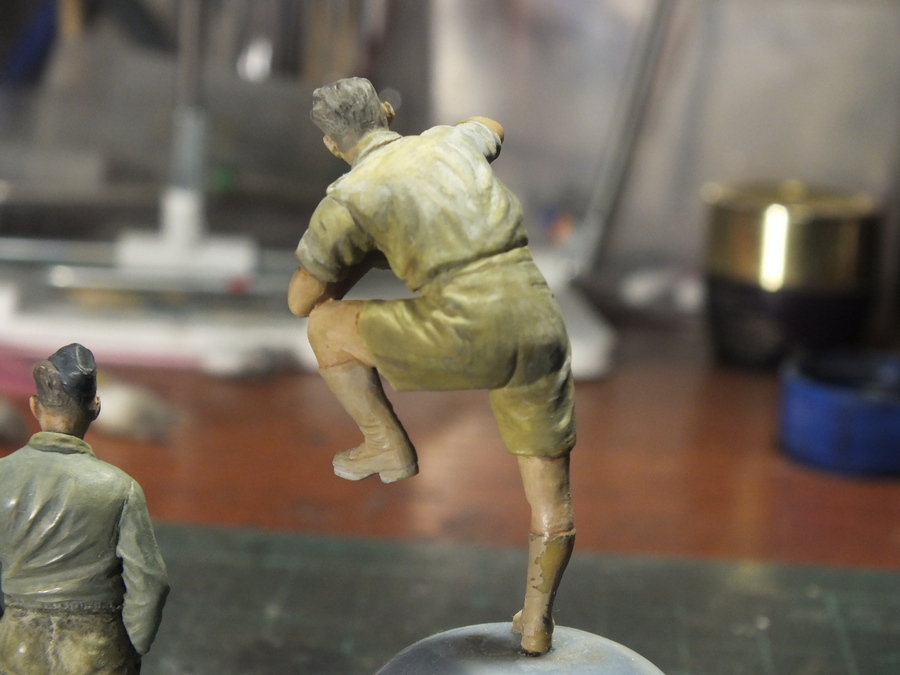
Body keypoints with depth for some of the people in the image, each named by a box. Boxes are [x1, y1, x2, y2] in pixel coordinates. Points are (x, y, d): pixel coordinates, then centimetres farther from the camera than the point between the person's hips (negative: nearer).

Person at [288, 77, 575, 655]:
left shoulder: (348, 198, 4)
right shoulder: (453, 142, 19)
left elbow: (300, 300, 16)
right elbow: (492, 129, 46)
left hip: (465, 340, -5)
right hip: (540, 330, 5)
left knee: (326, 325, 16)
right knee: (552, 490, 22)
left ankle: (389, 448, 19)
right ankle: (537, 620, 30)